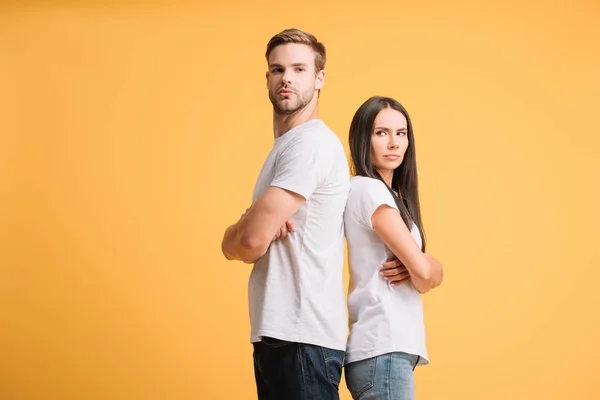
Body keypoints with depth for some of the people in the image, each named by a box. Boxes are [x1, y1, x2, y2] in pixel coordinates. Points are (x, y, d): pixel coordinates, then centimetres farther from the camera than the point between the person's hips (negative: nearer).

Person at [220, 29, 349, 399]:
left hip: (302, 339, -9)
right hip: (274, 334, 9)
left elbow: (250, 241, -19)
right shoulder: (285, 146, 20)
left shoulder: (311, 143, -12)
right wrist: (265, 228, -8)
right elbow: (244, 240, 15)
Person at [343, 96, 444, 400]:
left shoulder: (392, 195, 19)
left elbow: (430, 276, 13)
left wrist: (411, 269, -9)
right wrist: (422, 268, 8)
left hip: (390, 347, 9)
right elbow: (424, 272, -15)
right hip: (384, 350, -9)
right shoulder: (368, 189, -9)